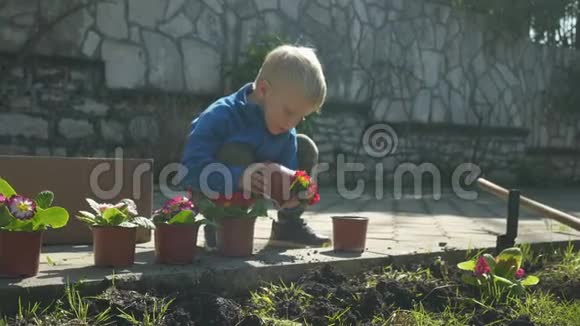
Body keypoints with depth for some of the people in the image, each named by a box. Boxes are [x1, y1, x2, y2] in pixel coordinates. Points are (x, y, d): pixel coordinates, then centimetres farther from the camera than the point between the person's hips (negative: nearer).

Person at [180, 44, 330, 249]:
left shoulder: (286, 134, -10)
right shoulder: (220, 117, -31)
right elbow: (191, 169, -38)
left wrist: (291, 195, -35)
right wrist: (238, 178, -52)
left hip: (249, 191, 7)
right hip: (209, 193, -6)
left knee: (305, 148, -1)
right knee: (236, 153, -35)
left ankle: (288, 226, 7)